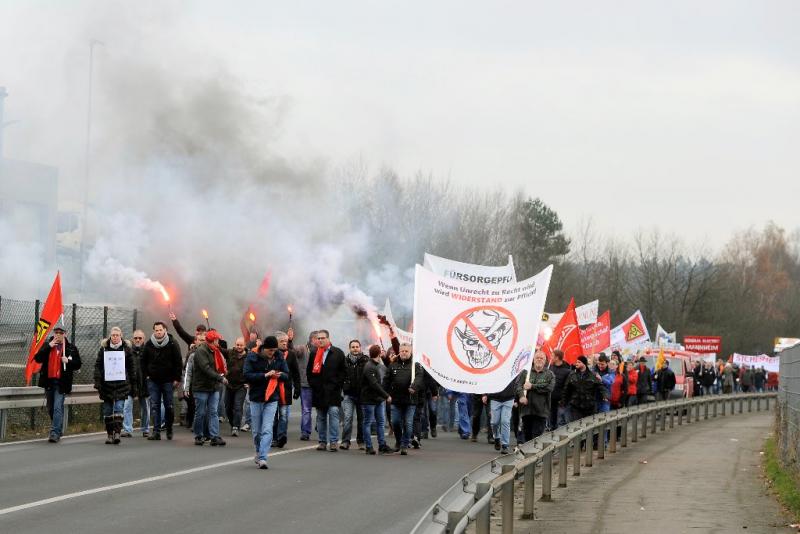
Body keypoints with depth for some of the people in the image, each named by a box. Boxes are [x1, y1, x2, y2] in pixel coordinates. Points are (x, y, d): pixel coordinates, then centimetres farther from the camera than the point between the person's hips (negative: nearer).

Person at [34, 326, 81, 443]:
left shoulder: (71, 348, 3)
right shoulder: (46, 345, 9)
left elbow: (78, 364, 6)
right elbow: (37, 358, -3)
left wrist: (68, 361, -14)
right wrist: (48, 347, -11)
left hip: (61, 382, -4)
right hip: (48, 381, 4)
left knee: (58, 407, -14)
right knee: (50, 408, 13)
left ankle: (55, 433, -18)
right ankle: (59, 430, 30)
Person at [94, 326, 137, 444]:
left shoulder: (126, 349, 4)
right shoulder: (104, 349, 4)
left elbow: (131, 366, 8)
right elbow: (98, 365, 3)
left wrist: (133, 382, 5)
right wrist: (97, 381, -5)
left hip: (121, 384, -1)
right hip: (107, 383, 1)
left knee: (119, 407, -12)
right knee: (108, 410, 6)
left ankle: (117, 433, -16)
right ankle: (109, 434, 14)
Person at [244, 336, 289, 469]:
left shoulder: (279, 359, 2)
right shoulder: (252, 358, -6)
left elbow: (287, 376, 9)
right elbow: (247, 375, -13)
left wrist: (280, 375, -15)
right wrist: (265, 375, -21)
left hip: (272, 399, 1)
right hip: (256, 398, -1)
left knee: (267, 430, -11)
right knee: (257, 430, 9)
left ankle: (262, 458, -15)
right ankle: (259, 452, 33)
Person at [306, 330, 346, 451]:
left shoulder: (338, 353, 3)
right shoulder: (314, 354, 12)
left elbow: (343, 372, 3)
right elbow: (309, 372, 19)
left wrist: (336, 384, -6)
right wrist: (313, 383, 7)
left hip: (333, 391, -4)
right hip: (318, 391, 4)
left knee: (333, 414, -10)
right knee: (321, 417, 7)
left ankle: (334, 441, -9)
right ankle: (323, 441, 12)